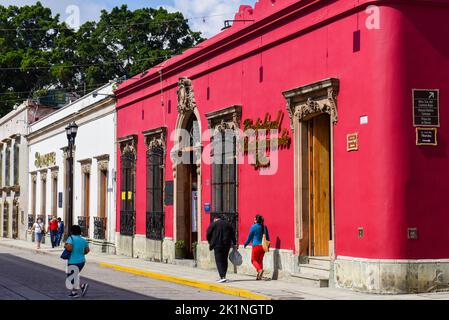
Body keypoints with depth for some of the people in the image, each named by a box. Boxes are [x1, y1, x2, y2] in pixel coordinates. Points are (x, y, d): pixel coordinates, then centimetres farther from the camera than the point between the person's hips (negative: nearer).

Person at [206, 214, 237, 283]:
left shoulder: (213, 224, 0)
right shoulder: (228, 224, 12)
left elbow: (208, 234, 0)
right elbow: (233, 234, 9)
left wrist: (210, 243, 15)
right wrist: (234, 243, 12)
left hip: (217, 245, -4)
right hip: (227, 245, 4)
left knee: (219, 261, -4)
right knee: (224, 260, 15)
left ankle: (222, 277, -18)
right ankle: (223, 277, 18)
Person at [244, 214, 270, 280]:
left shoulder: (254, 227, -9)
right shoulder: (264, 227, 7)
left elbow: (250, 237, -3)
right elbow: (267, 237, 13)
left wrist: (245, 244, 10)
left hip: (256, 246, -5)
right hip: (263, 246, 5)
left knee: (254, 260, 5)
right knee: (260, 260, 11)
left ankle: (260, 270, -21)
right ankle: (259, 276, 9)